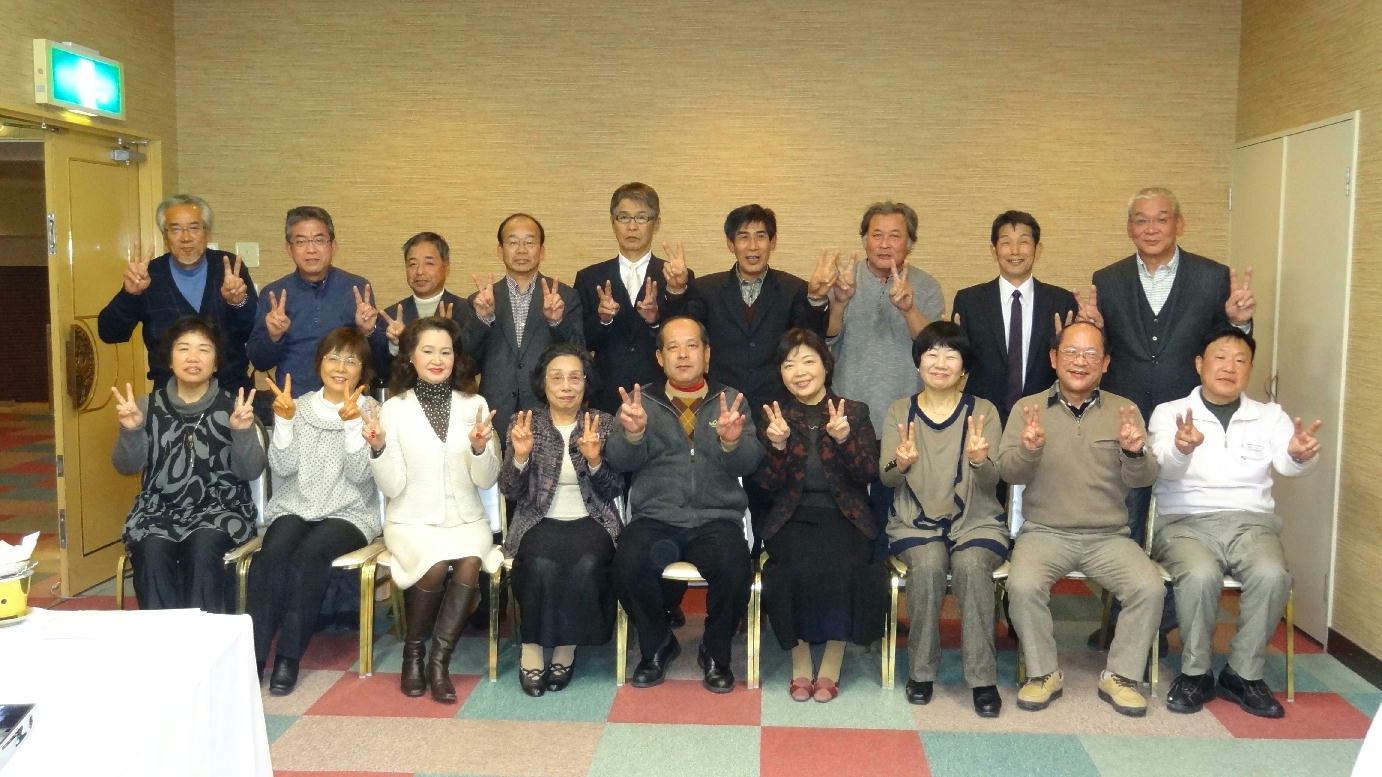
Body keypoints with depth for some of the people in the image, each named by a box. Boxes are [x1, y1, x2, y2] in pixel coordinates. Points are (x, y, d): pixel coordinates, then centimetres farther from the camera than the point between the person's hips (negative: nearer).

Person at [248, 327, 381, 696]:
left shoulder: (371, 411, 3)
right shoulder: (300, 406, 9)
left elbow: (360, 474, -9)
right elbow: (283, 468, -1)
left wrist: (352, 422, -21)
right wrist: (284, 419, -13)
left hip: (348, 513, -2)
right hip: (295, 508, 2)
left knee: (308, 555, -32)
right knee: (271, 555, -29)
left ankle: (288, 657, -23)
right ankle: (255, 655, -23)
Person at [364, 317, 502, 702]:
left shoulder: (475, 405, 3)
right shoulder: (394, 408, -1)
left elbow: (486, 480, 0)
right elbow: (393, 487, -6)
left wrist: (480, 448, -20)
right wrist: (379, 448, -24)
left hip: (465, 519, 1)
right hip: (412, 521, -1)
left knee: (470, 562, -29)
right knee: (436, 564, -29)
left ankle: (439, 659, -12)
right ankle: (413, 652, -3)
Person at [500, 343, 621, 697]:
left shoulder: (604, 424, 6)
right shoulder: (524, 423, 6)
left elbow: (614, 491, 2)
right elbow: (510, 490, 1)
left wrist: (595, 460, -16)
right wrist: (521, 455, -18)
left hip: (591, 521, 0)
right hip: (540, 521, 0)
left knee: (586, 564, -31)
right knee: (541, 563, -32)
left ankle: (566, 648, -11)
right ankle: (533, 649, -14)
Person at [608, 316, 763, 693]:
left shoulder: (730, 401, 11)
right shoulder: (643, 402, 12)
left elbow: (748, 464, -2)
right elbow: (621, 461, -1)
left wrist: (733, 441, -25)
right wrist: (633, 433, -23)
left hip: (716, 517, 0)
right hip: (655, 517, 0)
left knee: (734, 570, -29)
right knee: (628, 566, -28)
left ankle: (716, 653, 1)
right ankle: (657, 645, 2)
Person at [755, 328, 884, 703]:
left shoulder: (855, 412, 10)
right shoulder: (775, 417, 11)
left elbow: (868, 474, 0)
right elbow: (769, 485, 4)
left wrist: (844, 439, -17)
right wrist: (779, 445, -14)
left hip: (844, 516, 0)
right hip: (793, 518, 0)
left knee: (844, 567, -30)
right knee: (797, 567, -31)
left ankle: (832, 662, -12)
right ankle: (799, 659, -11)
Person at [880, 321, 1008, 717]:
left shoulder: (983, 411, 4)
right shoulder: (899, 411, 6)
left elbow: (990, 481, -7)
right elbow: (887, 478, -3)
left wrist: (980, 459, -30)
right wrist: (900, 464, -27)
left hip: (976, 520, 0)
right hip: (915, 520, 1)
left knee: (971, 565, -32)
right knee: (927, 565, -31)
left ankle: (983, 678, -19)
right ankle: (921, 670, -13)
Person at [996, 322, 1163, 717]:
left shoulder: (1124, 410, 8)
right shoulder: (1028, 408, 4)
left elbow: (1143, 479, 0)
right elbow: (1008, 472, -6)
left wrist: (1134, 452, -23)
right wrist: (1028, 448, -28)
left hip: (1109, 536, 2)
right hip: (1044, 532, -1)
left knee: (1149, 587, -23)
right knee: (1023, 585, -28)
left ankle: (1119, 676, -2)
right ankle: (1043, 674, -6)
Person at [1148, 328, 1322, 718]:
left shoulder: (1270, 416, 12)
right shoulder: (1169, 413, 5)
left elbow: (1286, 463, -8)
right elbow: (1165, 466, -15)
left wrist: (1301, 454, -33)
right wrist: (1181, 448, -39)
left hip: (1251, 521, 2)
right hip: (1186, 521, -2)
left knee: (1273, 575, -28)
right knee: (1200, 575, -32)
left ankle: (1243, 674, -8)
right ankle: (1195, 673, -10)